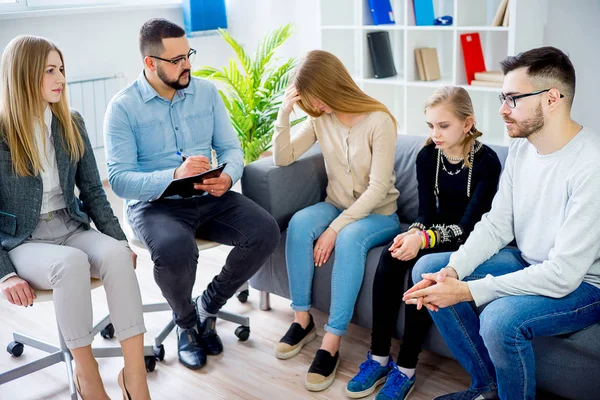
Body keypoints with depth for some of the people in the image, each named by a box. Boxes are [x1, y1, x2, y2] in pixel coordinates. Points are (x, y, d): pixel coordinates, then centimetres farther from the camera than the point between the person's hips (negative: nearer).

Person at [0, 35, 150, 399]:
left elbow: (93, 191, 8)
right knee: (72, 262, -36)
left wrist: (120, 240, -3)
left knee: (116, 254, -29)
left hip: (70, 227, 4)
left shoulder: (71, 124, 4)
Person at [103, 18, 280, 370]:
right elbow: (119, 180, -14)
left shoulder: (207, 91, 5)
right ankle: (186, 321, 0)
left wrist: (228, 177, -18)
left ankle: (209, 305, 5)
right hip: (154, 204, -4)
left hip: (209, 198, 4)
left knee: (266, 232, -20)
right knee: (176, 250, -36)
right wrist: (174, 175, -29)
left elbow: (231, 148, 6)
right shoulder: (123, 107, -7)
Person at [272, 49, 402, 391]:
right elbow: (282, 158, 0)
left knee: (350, 238, -37)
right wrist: (285, 113, -14)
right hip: (337, 207, 5)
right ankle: (303, 319, -18)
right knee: (300, 222, -28)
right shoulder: (320, 119, 0)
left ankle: (331, 343, -33)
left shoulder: (379, 121, -18)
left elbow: (378, 189, -22)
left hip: (379, 214, -5)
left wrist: (335, 228, -28)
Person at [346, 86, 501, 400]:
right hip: (435, 233, 5)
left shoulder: (486, 161, -16)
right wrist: (413, 233, -27)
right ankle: (378, 358, -17)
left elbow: (468, 225, -21)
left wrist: (423, 239, -36)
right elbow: (425, 212, -3)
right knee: (390, 256, -25)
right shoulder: (427, 156, 0)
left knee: (421, 265, -32)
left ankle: (406, 368, -21)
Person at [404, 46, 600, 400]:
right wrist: (452, 270, -16)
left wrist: (467, 291, -29)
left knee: (500, 318, -35)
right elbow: (497, 225, 2)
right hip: (529, 264, 9)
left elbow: (563, 275, -30)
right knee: (428, 268, -1)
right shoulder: (522, 147, -1)